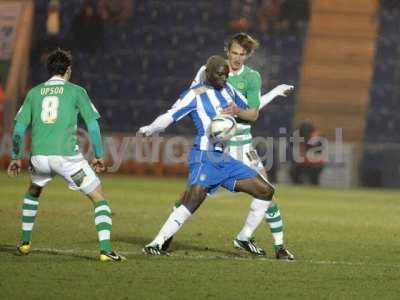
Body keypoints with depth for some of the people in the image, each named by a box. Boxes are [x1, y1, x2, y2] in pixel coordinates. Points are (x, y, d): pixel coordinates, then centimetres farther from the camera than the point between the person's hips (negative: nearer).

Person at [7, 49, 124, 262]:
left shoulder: (34, 93, 14)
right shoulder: (76, 91, 6)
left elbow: (19, 128, 13)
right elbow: (93, 125, 1)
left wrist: (16, 158, 22)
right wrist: (99, 156, 9)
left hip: (39, 156, 4)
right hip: (67, 155, -4)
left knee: (33, 192, 35)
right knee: (99, 198, 4)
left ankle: (25, 242, 33)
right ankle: (105, 249, -11)